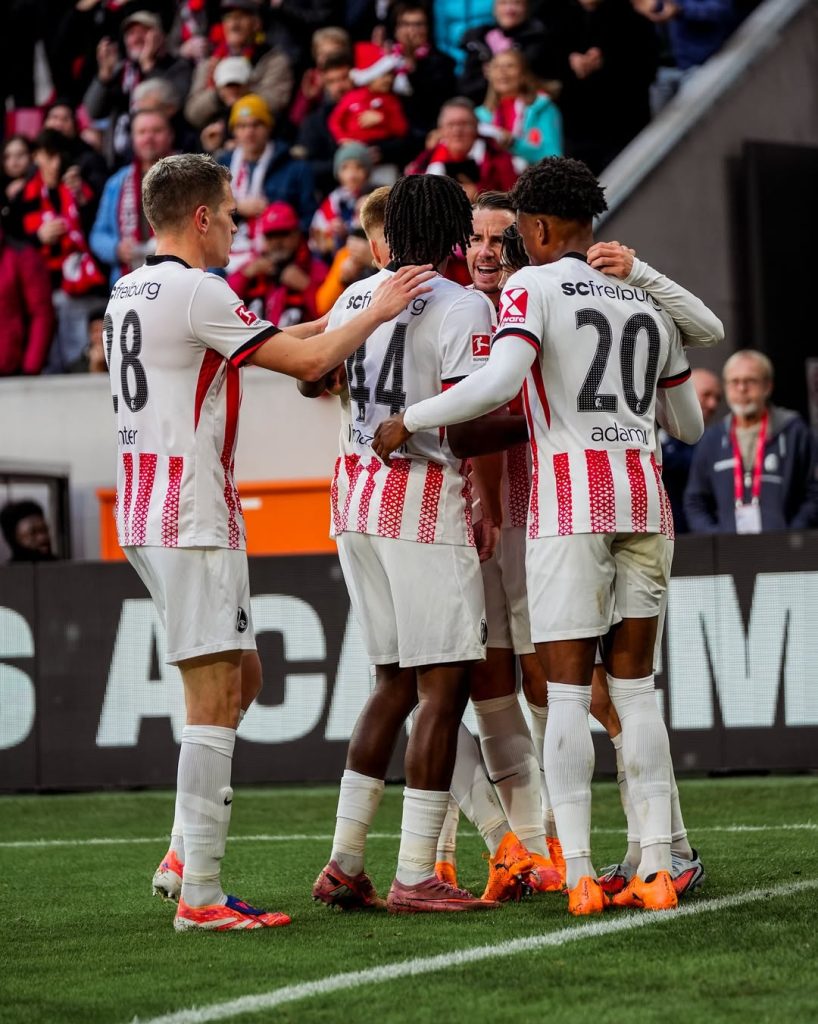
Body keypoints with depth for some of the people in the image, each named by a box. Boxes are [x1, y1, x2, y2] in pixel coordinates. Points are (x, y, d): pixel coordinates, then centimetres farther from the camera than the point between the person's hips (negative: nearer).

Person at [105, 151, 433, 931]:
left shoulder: (127, 293, 15)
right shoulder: (196, 291, -14)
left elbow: (265, 343, 26)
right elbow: (305, 362, -12)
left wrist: (336, 320, 23)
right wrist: (377, 312, 1)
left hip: (143, 515, 10)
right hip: (193, 521, -10)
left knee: (240, 677, 18)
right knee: (214, 698, -8)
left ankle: (184, 853, 16)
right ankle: (200, 896, -8)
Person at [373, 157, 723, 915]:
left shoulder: (534, 288, -3)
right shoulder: (648, 299, 15)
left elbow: (498, 383, -21)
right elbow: (689, 426, 23)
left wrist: (408, 421, -8)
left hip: (568, 504, -5)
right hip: (642, 496, 5)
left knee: (566, 690, -1)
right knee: (634, 687, 9)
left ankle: (578, 873, -6)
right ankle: (657, 867, 2)